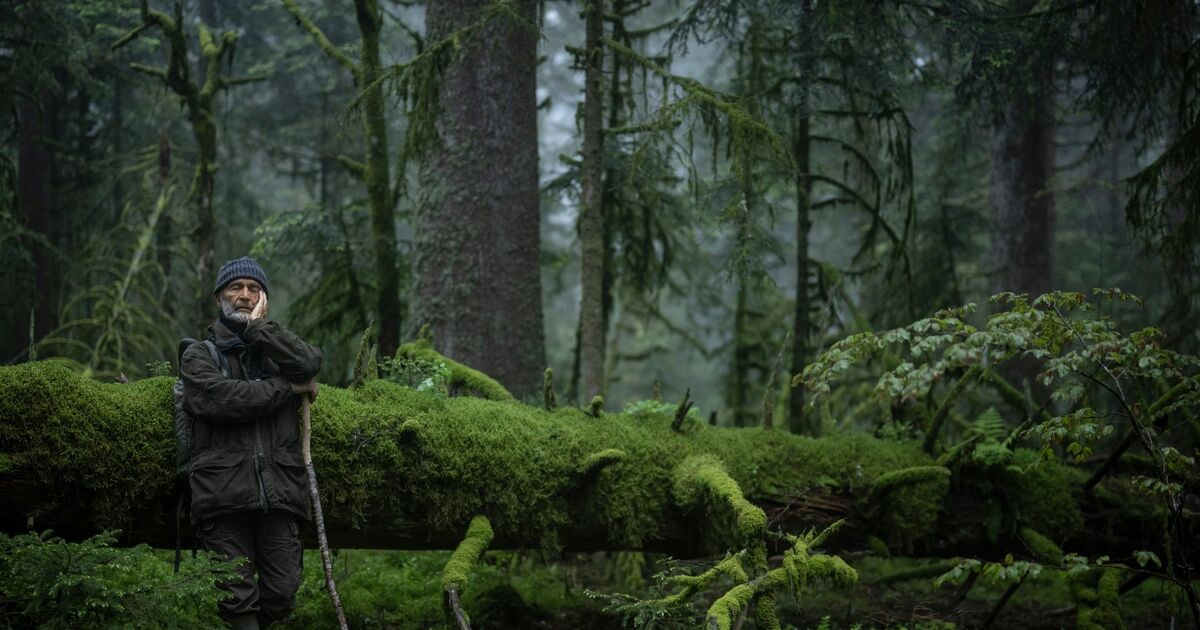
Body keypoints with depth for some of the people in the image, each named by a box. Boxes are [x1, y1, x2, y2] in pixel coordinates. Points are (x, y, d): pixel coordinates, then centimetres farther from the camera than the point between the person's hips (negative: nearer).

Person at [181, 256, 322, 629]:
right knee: (239, 599, -8)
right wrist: (288, 387, 1)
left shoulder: (276, 350, 22)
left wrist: (257, 326, -2)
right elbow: (224, 399, -7)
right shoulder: (198, 356, 14)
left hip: (279, 496, 2)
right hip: (225, 496, -2)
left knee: (282, 597, -2)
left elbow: (309, 364, -3)